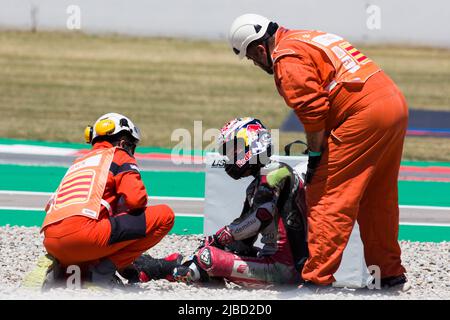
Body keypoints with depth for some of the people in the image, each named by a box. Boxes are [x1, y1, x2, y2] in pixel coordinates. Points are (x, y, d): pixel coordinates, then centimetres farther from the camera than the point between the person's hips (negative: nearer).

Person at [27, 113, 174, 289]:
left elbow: (51, 207, 29)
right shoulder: (119, 156, 13)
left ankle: (60, 268, 7)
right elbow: (136, 199, -3)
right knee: (164, 215, -1)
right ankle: (105, 268, -6)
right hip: (84, 231, -8)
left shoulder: (79, 162, 33)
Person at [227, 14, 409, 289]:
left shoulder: (288, 58, -6)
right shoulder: (306, 39, 24)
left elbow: (312, 109, -14)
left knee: (327, 197, -7)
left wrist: (315, 155, -5)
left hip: (363, 116, -10)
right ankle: (390, 272, 27)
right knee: (377, 199, 20)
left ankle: (317, 278, -10)